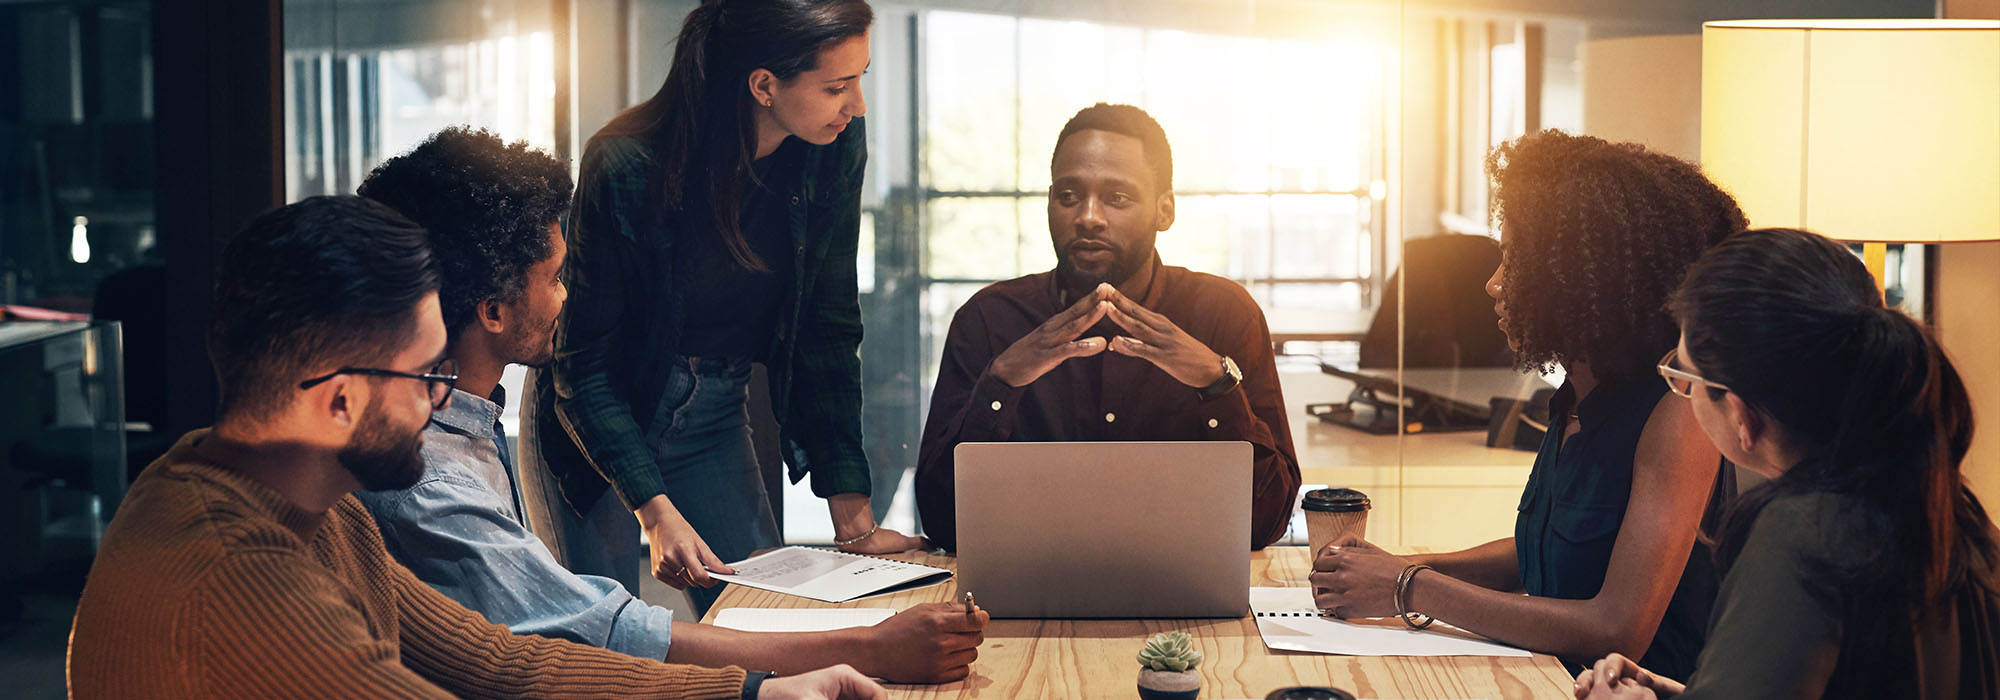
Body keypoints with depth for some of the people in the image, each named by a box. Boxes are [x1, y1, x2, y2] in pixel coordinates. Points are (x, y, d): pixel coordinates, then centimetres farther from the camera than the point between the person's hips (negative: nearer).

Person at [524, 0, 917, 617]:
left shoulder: (834, 152, -14)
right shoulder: (625, 167, -27)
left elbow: (828, 333, -7)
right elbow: (582, 362, -21)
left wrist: (853, 518, -11)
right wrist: (655, 511, -31)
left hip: (713, 417, 4)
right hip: (593, 420, -4)